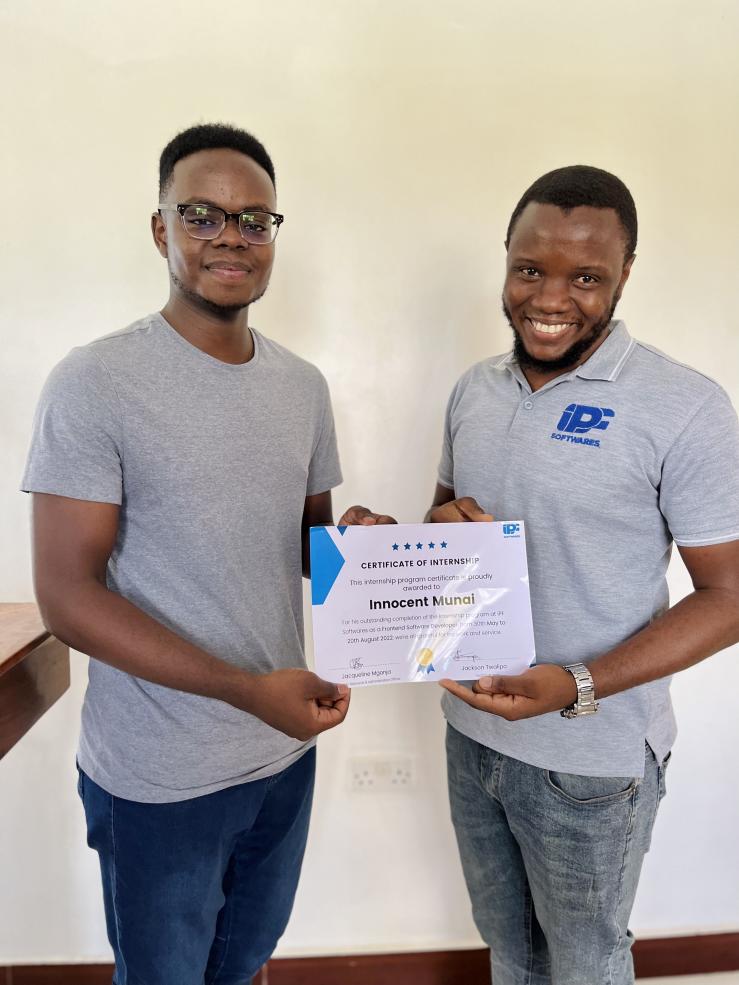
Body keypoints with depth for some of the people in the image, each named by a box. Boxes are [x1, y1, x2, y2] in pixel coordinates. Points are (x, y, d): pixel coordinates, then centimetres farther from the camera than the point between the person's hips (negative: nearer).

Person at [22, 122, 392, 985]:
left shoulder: (303, 386, 3)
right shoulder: (96, 385, -16)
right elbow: (67, 597, -17)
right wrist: (247, 689, -25)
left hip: (285, 749, 5)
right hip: (157, 780, -5)